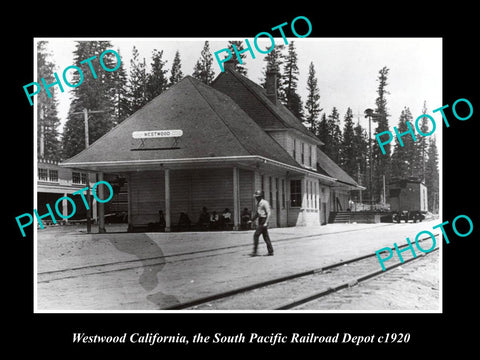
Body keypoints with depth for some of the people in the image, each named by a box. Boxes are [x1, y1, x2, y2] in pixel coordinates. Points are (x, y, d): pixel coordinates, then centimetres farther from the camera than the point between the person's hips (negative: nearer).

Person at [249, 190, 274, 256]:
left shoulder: (265, 203, -13)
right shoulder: (258, 203, 16)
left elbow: (269, 213, -18)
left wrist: (266, 222, -24)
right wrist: (252, 220, 19)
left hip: (263, 220, -9)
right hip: (260, 221, 9)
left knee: (256, 235, -12)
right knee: (265, 236, 9)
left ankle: (254, 251, -10)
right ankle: (270, 251, 13)